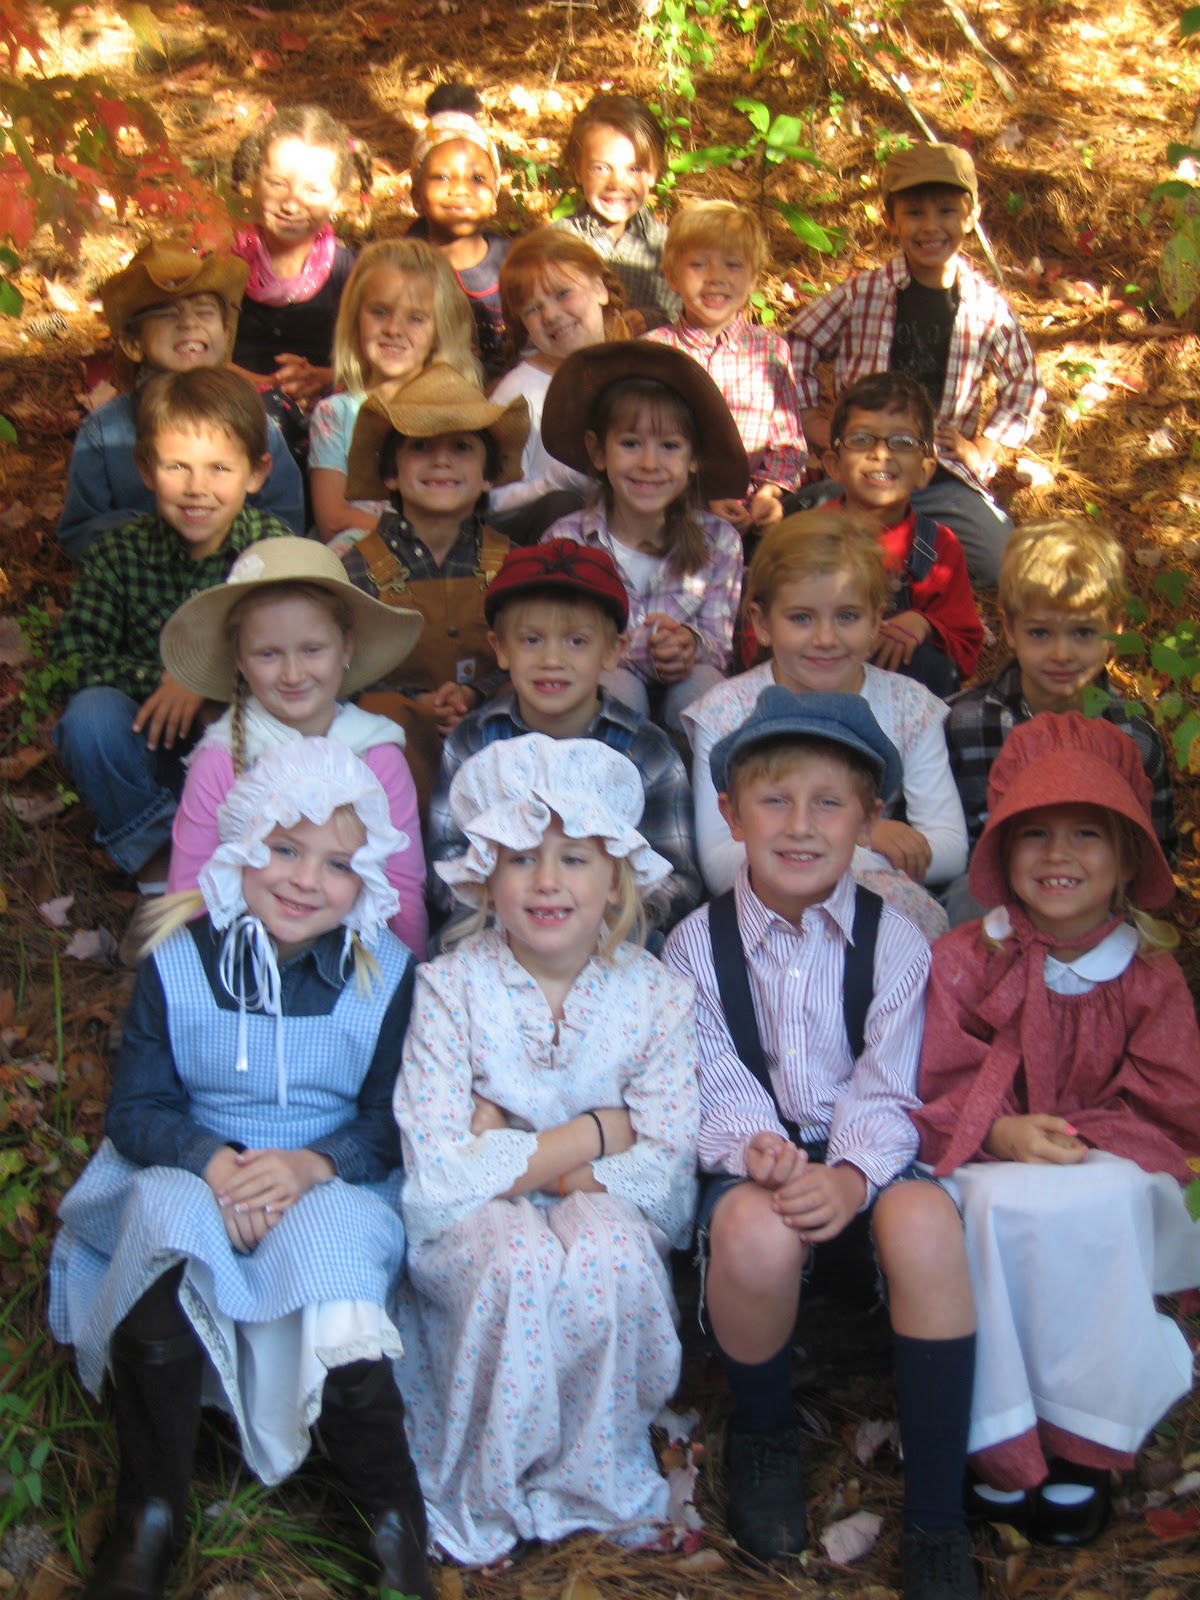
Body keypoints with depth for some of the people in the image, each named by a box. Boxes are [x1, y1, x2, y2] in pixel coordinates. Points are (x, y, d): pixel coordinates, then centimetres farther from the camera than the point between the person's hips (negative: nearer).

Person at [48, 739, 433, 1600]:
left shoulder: (387, 974, -3)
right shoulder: (178, 963, -2)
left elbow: (394, 1125, -3)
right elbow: (135, 1110, -3)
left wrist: (312, 1164, -23)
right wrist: (213, 1161, -23)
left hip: (332, 1185, -1)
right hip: (194, 1175, 1)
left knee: (334, 1238, -33)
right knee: (161, 1214, -32)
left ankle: (397, 1529, -14)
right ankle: (149, 1524, -18)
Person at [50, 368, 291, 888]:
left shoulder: (277, 548, -9)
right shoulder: (119, 552, -6)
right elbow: (72, 656, -11)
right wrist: (163, 680, -24)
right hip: (153, 754, 1)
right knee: (91, 713, -27)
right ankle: (156, 854, -4)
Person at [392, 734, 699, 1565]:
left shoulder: (657, 996, -4)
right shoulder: (450, 988, -9)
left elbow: (667, 1171, -11)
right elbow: (438, 1174, -18)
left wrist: (513, 1153, -17)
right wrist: (597, 1132, -16)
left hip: (603, 1212, 1)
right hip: (476, 1227, -1)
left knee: (613, 1255, -32)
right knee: (522, 1263, -33)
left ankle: (597, 1483, -6)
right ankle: (487, 1498, -8)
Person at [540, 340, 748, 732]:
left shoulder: (718, 541, 0)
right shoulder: (566, 539, -7)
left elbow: (718, 643, -1)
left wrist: (691, 646, -26)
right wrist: (641, 650, -28)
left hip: (683, 681, 2)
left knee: (701, 685, -32)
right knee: (616, 685, -35)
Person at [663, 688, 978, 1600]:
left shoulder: (894, 942, 2)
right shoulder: (698, 945, 3)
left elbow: (887, 1090, -5)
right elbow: (715, 1085, -3)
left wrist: (851, 1174, -25)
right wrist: (756, 1150, -25)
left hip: (866, 1159, 0)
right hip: (755, 1161, 0)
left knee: (926, 1220, -35)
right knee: (756, 1231, -36)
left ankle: (937, 1519, -19)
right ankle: (764, 1436, -1)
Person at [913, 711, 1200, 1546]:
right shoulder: (966, 960, -1)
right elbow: (936, 1093, -3)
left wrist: (1075, 1138, -18)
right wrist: (1001, 1133, -23)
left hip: (1110, 1173, 1)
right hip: (991, 1170, 0)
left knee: (1100, 1202, -35)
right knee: (997, 1202, -36)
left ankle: (1085, 1445, -17)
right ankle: (1002, 1446, -21)